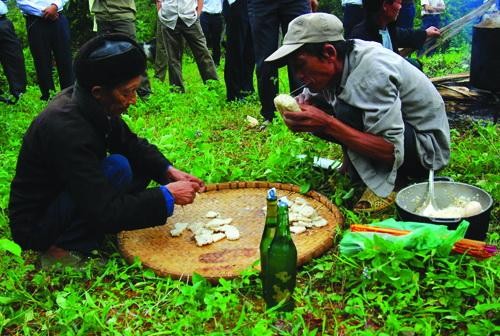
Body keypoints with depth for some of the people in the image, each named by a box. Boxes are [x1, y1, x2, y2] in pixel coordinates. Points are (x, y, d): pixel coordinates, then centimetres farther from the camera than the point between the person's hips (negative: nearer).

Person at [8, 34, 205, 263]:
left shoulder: (91, 104, -8)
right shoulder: (66, 129, -33)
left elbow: (131, 144, 6)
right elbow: (107, 212, -34)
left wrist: (168, 171, -10)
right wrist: (167, 196, -26)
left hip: (65, 194, 9)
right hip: (35, 227, -9)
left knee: (144, 163, 1)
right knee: (117, 168, -27)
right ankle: (64, 249, -14)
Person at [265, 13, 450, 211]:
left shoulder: (372, 70, -30)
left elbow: (393, 151, -33)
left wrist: (327, 124, -36)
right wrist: (300, 105, -18)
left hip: (428, 147, -7)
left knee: (347, 112, -31)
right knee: (313, 108, -8)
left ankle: (384, 184, -14)